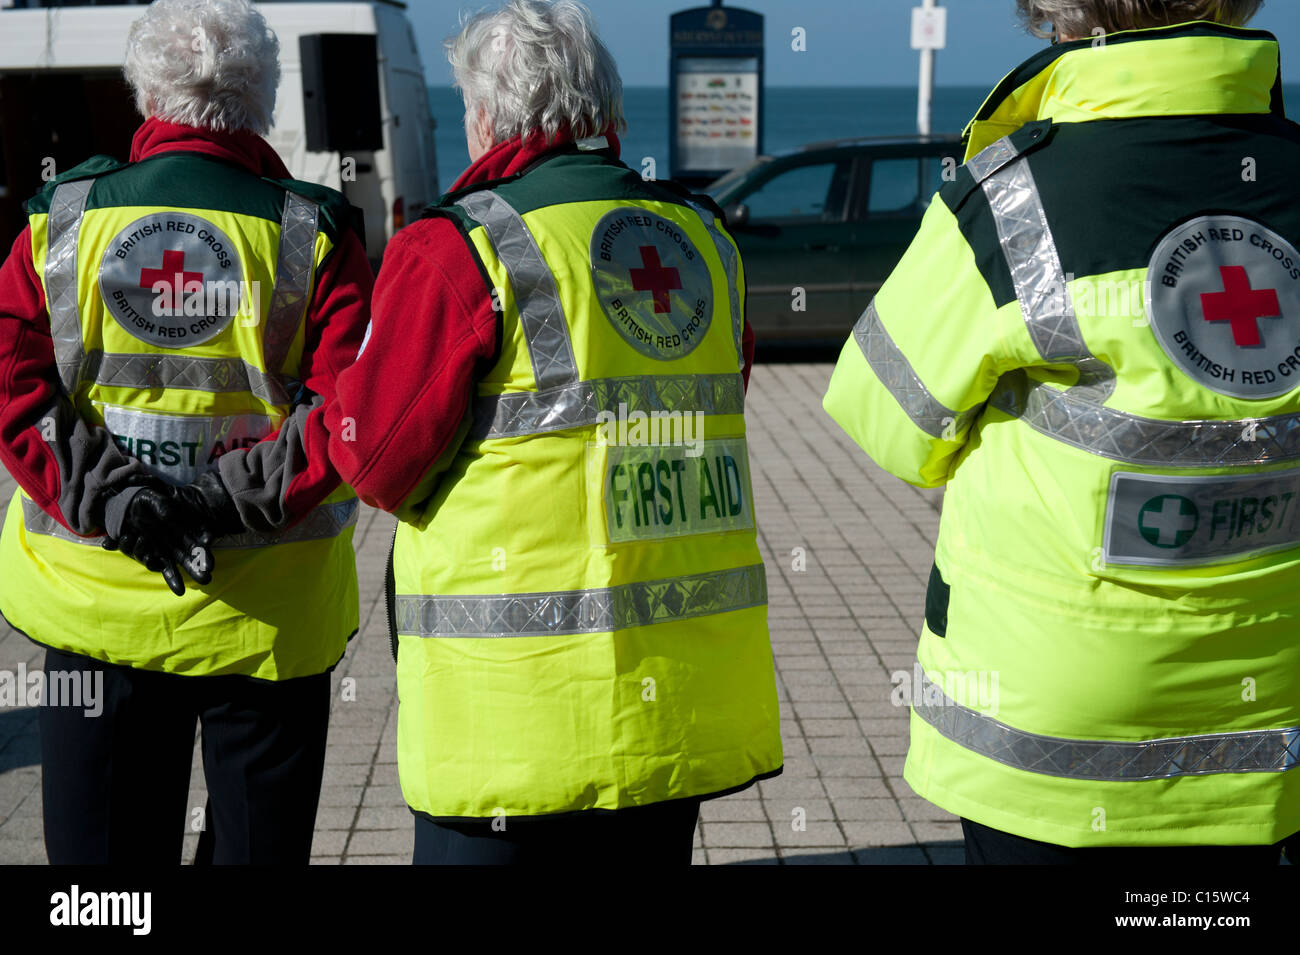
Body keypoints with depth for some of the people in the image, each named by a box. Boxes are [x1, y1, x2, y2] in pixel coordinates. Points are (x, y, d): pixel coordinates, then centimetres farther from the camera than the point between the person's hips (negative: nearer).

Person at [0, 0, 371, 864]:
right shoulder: (312, 234, -3)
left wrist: (114, 504, -12)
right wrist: (229, 500, -15)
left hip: (97, 600, 1)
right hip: (269, 616, -1)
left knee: (104, 847, 13)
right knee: (259, 846, 12)